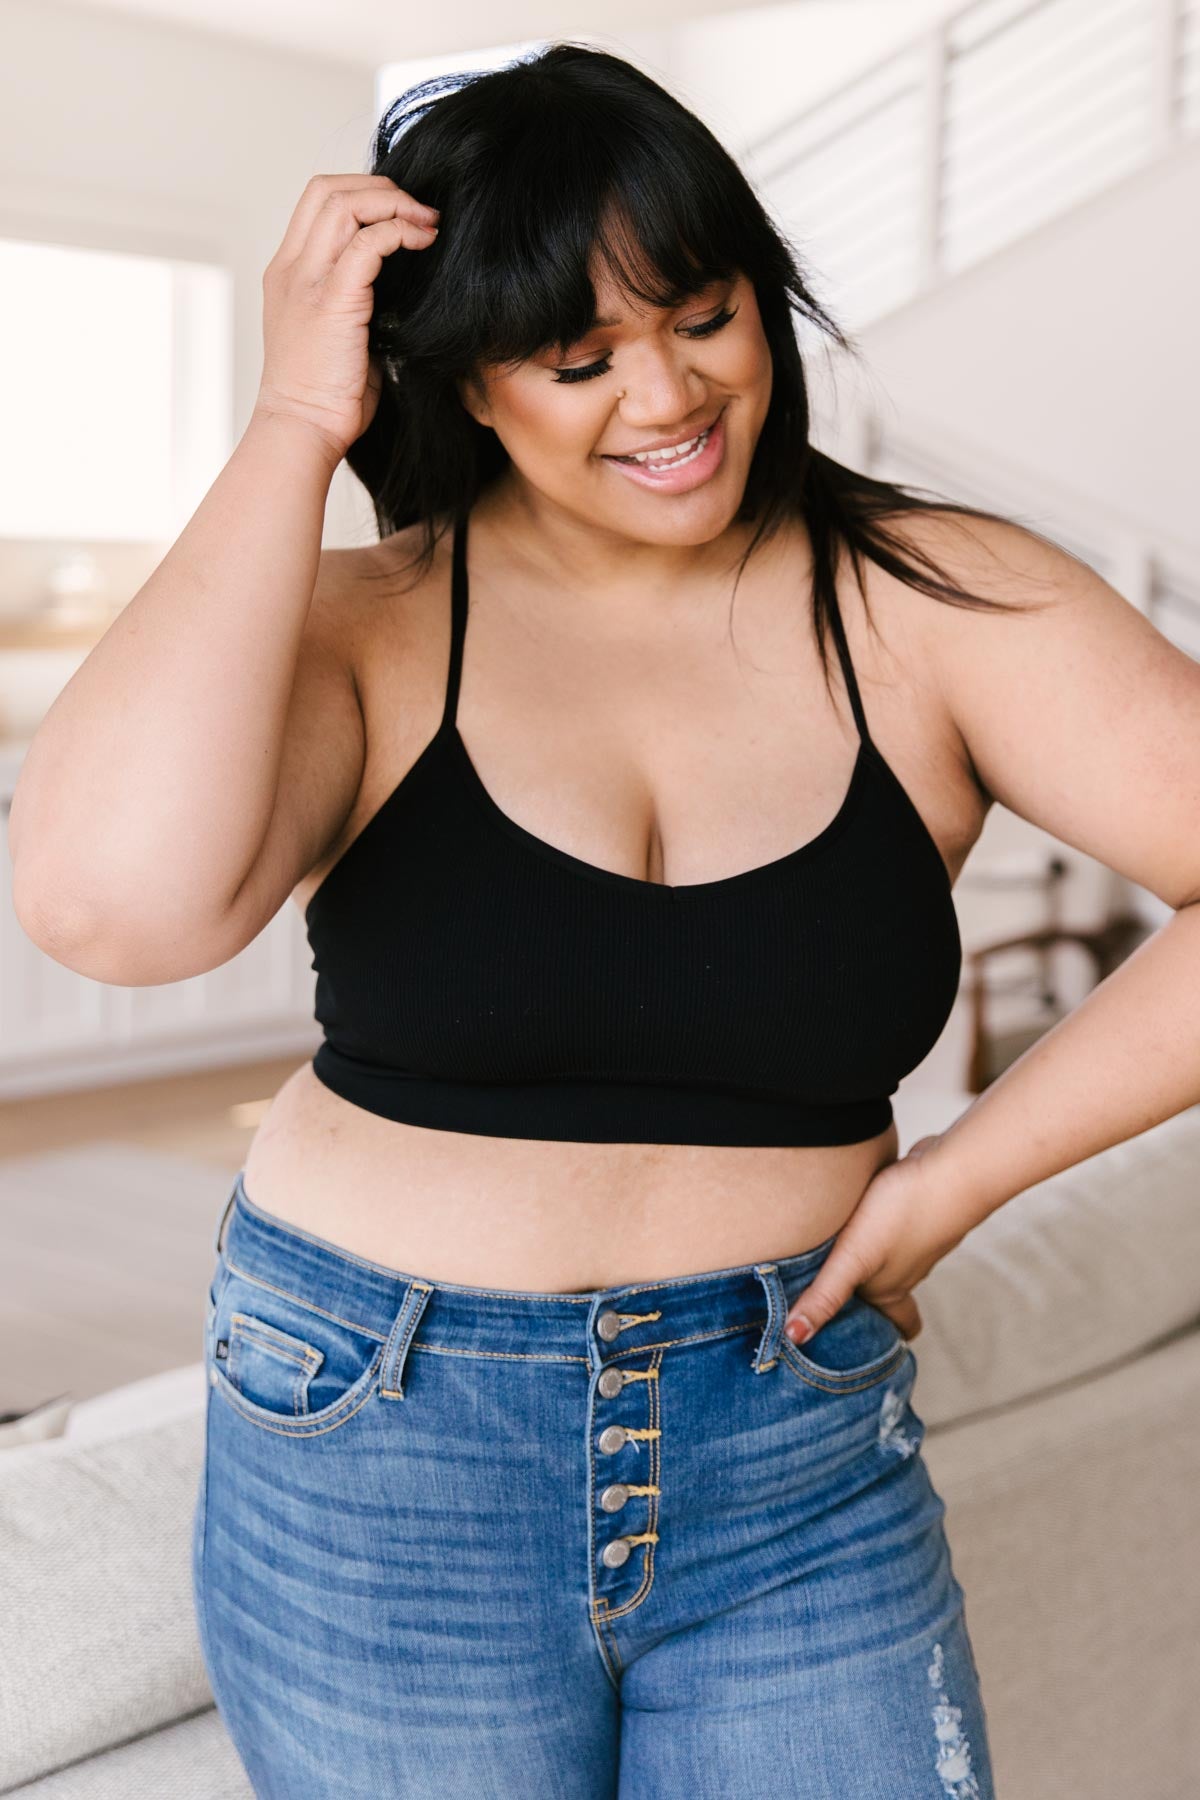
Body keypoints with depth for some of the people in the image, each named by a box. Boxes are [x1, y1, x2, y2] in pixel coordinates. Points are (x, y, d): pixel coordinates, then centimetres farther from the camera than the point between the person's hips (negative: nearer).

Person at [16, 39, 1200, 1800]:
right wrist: (293, 429, -21)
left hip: (798, 1456, 1)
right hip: (381, 1457, 0)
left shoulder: (930, 602, -6)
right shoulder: (364, 631, -8)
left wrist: (962, 1177, -12)